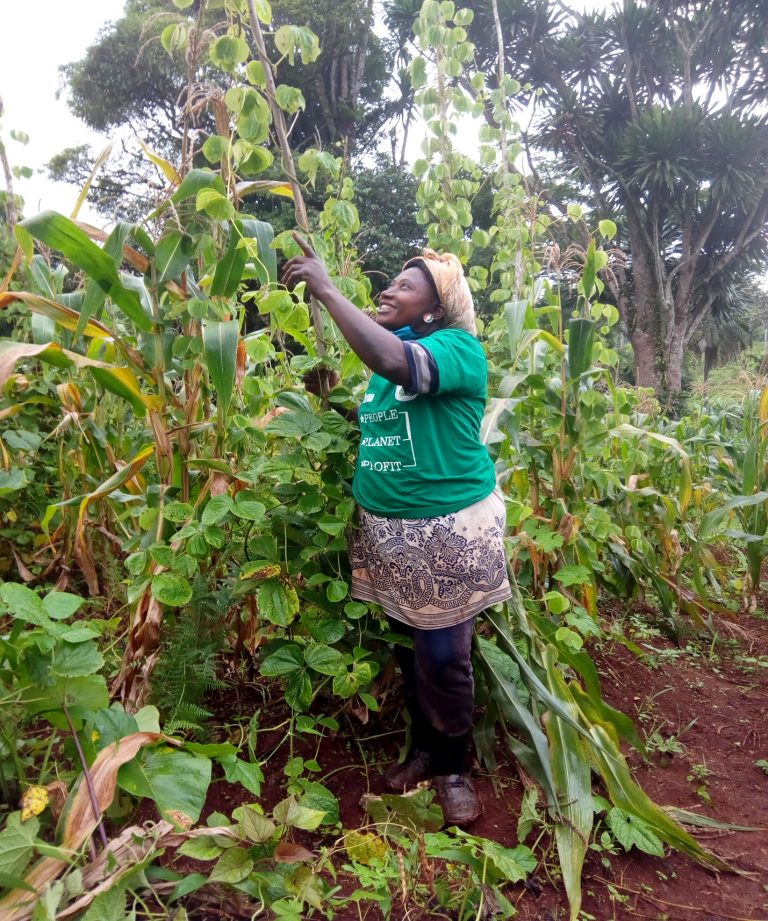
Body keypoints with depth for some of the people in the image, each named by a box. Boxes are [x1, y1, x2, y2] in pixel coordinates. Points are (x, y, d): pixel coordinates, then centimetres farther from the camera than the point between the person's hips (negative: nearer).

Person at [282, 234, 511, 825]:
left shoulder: (458, 348, -14)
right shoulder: (386, 357, 10)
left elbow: (392, 362, -35)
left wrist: (326, 289, -27)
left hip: (448, 529, -7)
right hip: (385, 529, 7)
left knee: (443, 656, 2)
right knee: (407, 648, 17)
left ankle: (454, 766, 26)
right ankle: (423, 747, 38)